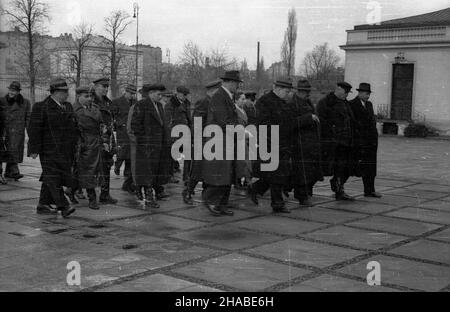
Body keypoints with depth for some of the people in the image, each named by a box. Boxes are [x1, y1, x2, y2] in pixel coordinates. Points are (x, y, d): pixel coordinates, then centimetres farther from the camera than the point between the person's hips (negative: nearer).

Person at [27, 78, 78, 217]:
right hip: (50, 151, -7)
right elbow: (34, 128, -10)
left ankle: (43, 205, 19)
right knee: (53, 177, -10)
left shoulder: (68, 107, 15)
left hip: (65, 151, 7)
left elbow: (73, 128, 19)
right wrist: (34, 149, -14)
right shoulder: (42, 107, -7)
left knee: (50, 178, 12)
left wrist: (73, 149, 18)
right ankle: (63, 206, -14)